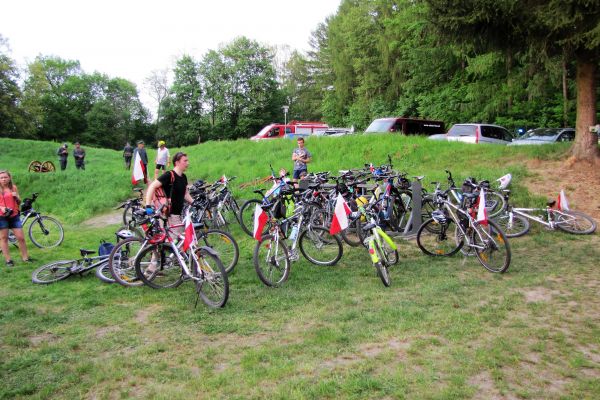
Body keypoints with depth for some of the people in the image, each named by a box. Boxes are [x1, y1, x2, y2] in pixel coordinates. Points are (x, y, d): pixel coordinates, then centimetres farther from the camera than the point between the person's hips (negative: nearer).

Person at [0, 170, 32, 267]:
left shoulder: (13, 187, 7)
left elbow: (19, 202, 11)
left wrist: (16, 197, -9)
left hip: (14, 216, 2)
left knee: (21, 237, 0)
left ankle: (25, 257, 11)